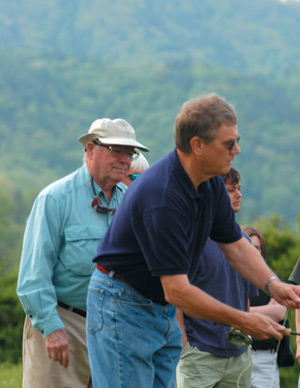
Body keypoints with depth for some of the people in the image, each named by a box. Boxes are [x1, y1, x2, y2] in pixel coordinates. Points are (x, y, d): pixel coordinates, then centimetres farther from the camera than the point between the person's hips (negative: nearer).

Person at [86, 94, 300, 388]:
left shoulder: (211, 185, -1)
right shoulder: (161, 197, -30)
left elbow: (235, 245, 12)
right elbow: (177, 291, -30)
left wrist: (273, 285, -7)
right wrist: (244, 322, -24)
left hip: (165, 312, 9)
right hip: (123, 308, -9)